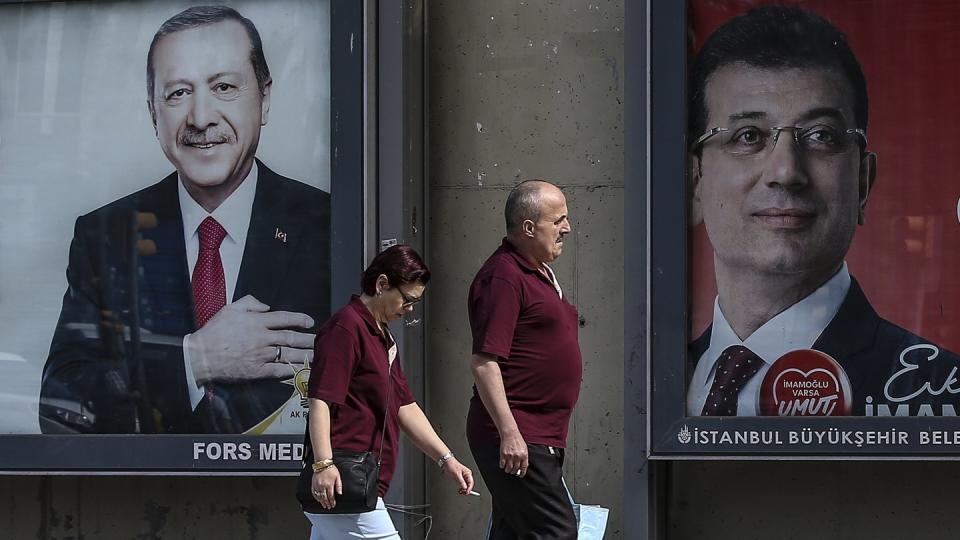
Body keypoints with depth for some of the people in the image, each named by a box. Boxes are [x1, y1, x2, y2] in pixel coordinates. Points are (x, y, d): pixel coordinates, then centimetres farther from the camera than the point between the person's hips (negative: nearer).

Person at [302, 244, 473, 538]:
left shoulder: (383, 337, 24)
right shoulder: (345, 327, -9)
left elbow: (405, 407, 24)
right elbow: (320, 401, -17)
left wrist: (446, 460, 16)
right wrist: (323, 463, -26)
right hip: (339, 483, -10)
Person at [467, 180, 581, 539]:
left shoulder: (540, 274, 19)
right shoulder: (503, 276, -14)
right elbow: (483, 362, -20)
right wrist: (509, 433, -25)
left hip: (542, 438, 10)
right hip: (514, 439, -10)